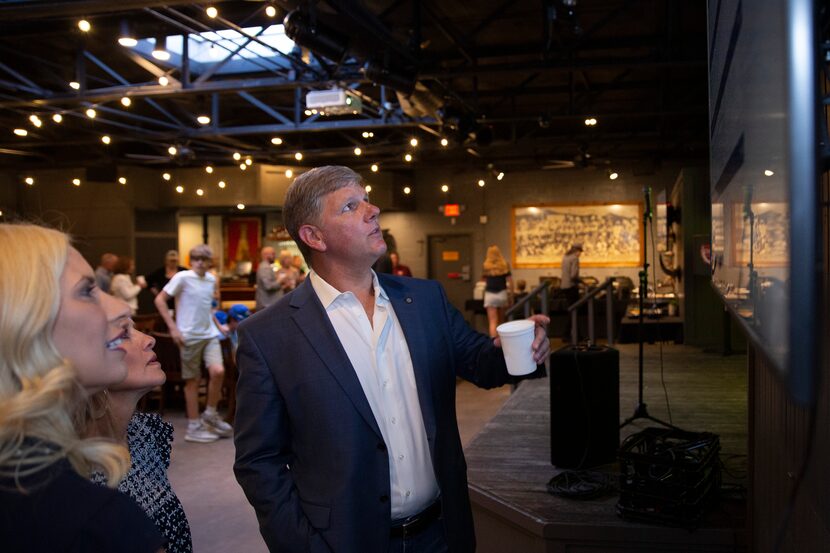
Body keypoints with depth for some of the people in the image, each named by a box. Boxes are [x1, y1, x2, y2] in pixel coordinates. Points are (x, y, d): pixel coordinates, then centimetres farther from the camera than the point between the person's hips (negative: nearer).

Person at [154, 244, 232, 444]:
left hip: (210, 334, 4)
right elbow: (160, 300, -8)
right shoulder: (182, 278, -8)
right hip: (190, 336, -4)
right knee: (192, 380, 4)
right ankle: (193, 426, 15)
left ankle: (211, 414, 9)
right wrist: (173, 327, -13)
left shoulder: (211, 279, 9)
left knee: (218, 371, -13)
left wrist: (217, 324, 15)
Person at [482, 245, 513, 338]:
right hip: (502, 294, 2)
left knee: (492, 321, -7)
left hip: (490, 295, -2)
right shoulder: (504, 265, 2)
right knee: (501, 321, 17)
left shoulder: (486, 266, 2)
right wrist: (511, 295, 5)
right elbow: (510, 281, -1)